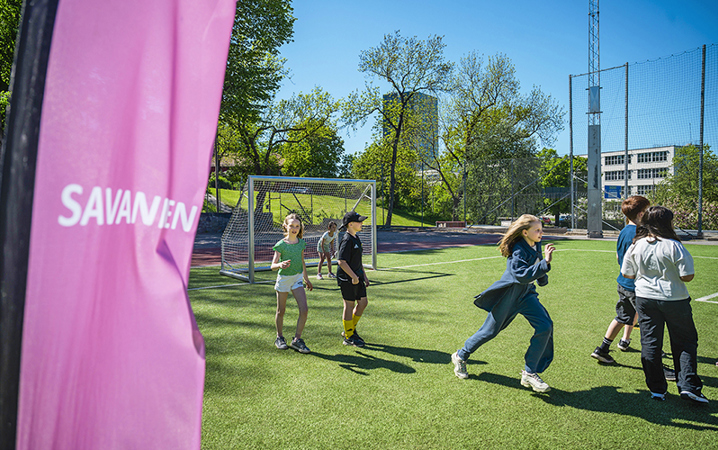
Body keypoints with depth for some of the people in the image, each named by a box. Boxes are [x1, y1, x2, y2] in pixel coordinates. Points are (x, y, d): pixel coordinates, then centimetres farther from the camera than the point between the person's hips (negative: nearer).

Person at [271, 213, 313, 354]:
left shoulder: (301, 243, 1)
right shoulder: (281, 245, -12)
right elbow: (273, 265, -16)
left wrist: (306, 278, 21)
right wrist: (280, 265, -38)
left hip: (298, 278, 4)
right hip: (283, 278, -3)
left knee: (304, 309, -9)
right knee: (281, 311, 9)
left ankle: (297, 339, 4)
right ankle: (279, 338, 30)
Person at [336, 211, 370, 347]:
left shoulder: (356, 238, 13)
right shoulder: (346, 240, -17)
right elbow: (341, 261, -23)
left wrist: (364, 275, 20)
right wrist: (353, 276, -21)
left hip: (357, 277, 9)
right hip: (347, 279, -9)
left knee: (363, 302, 12)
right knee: (349, 305, 0)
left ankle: (351, 329, 27)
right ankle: (349, 337, 12)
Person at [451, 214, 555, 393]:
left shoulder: (536, 245, 0)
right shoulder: (518, 251, -26)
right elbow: (523, 275, -41)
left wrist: (542, 278, 25)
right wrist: (545, 263, -44)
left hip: (526, 294, 7)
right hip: (508, 295, -7)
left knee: (545, 326, -9)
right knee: (490, 331, 4)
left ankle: (529, 373, 1)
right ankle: (460, 356, 29)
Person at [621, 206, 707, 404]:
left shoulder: (635, 246, -2)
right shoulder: (674, 246, -15)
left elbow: (627, 274, 5)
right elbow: (687, 276, -14)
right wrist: (669, 273, 6)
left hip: (645, 299, 4)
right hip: (674, 300, -3)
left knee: (650, 343, 10)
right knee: (685, 342, 12)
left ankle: (656, 389, 15)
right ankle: (688, 386, 8)